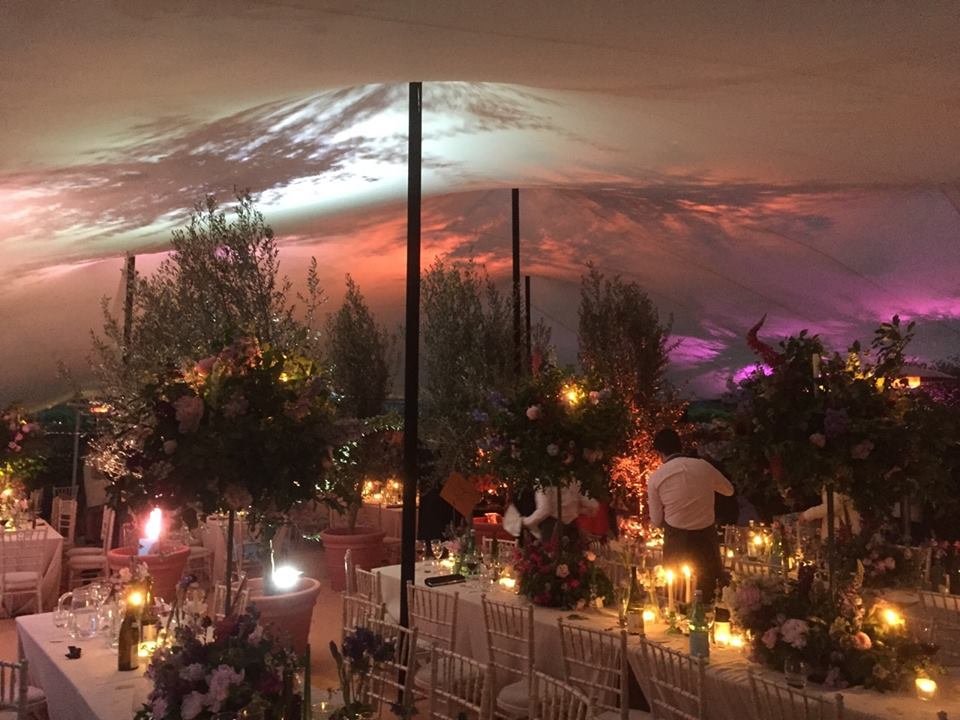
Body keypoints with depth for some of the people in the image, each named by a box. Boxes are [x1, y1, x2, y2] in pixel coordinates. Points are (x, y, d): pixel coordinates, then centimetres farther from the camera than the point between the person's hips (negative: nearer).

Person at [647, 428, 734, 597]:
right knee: (707, 594, 20)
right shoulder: (704, 466, -5)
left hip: (677, 541, -2)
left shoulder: (656, 477, -10)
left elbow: (656, 522, -2)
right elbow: (729, 490, 16)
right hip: (706, 539, 2)